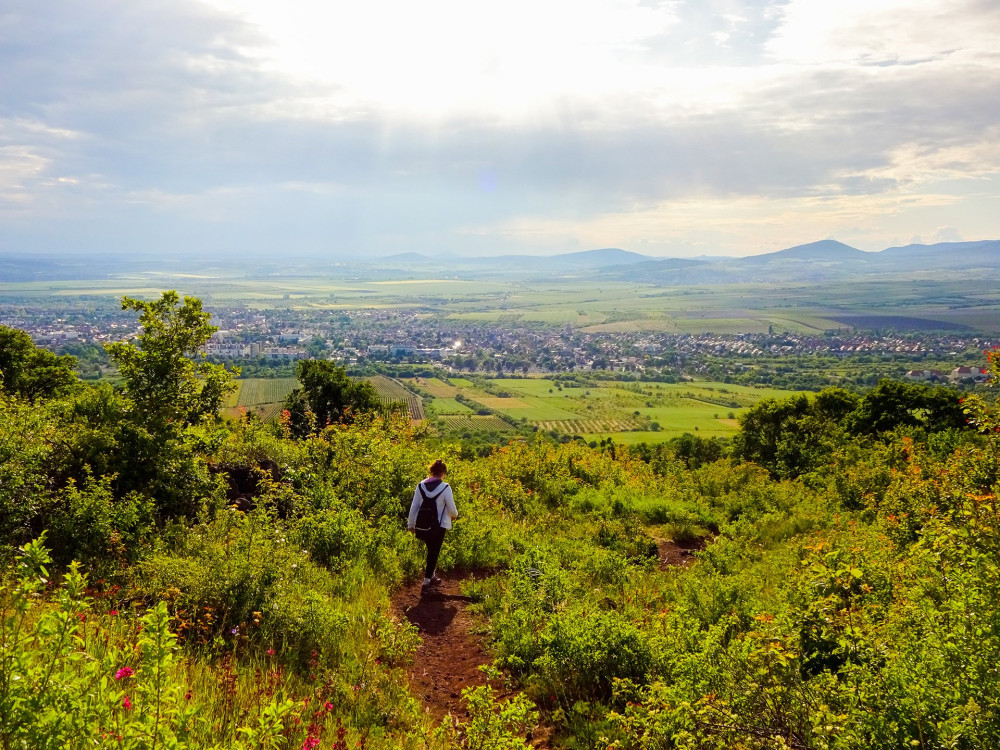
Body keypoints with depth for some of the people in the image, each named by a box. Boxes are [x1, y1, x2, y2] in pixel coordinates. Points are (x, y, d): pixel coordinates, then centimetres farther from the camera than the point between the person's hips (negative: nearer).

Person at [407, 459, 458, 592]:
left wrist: (411, 524, 14)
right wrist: (454, 515, 15)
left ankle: (431, 576, 35)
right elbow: (452, 509, -8)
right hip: (439, 526, -4)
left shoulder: (421, 486, -2)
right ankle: (426, 582, 8)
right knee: (434, 552, 8)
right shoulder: (445, 487, -13)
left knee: (431, 550, 23)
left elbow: (413, 507, 3)